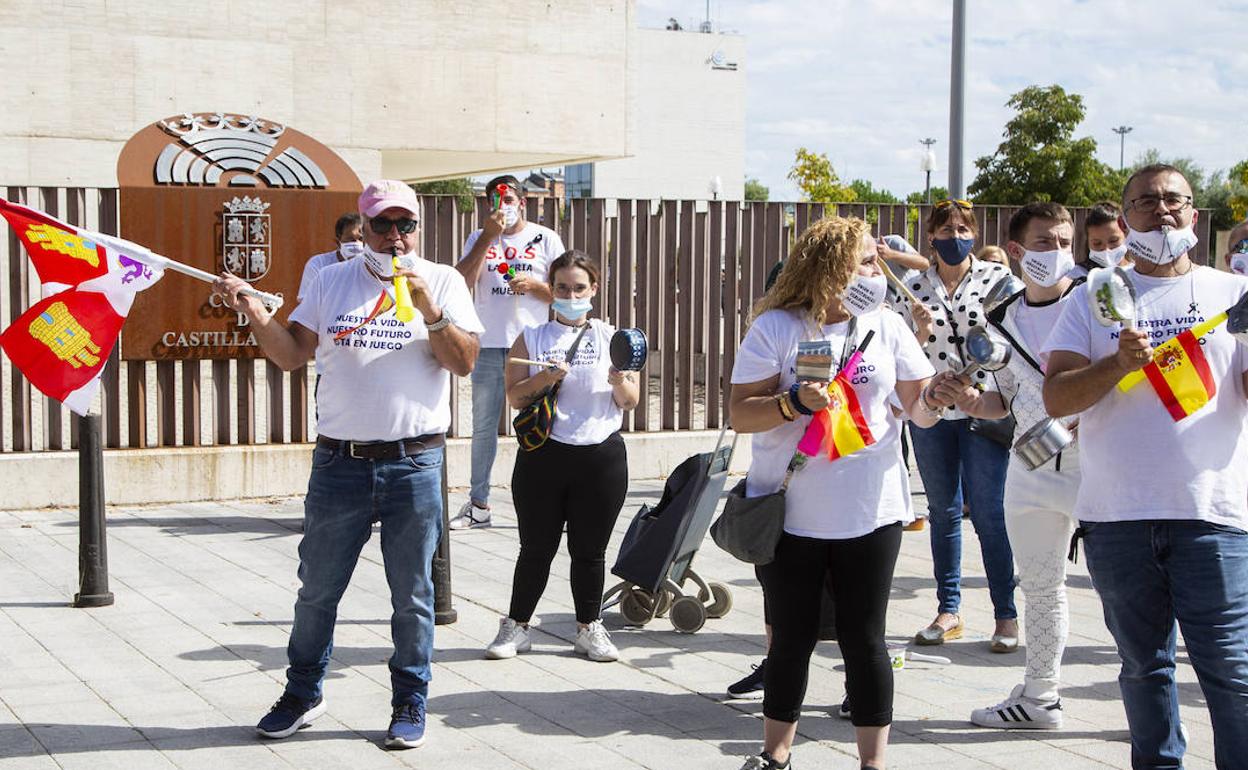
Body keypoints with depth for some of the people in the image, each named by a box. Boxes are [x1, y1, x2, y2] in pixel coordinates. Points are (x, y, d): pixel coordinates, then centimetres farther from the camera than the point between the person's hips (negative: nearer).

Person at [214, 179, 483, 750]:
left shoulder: (442, 282, 3)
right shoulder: (332, 281, 9)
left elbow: (464, 363, -5)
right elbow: (291, 354, 5)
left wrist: (429, 311, -18)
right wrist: (251, 310, -9)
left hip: (414, 464, -2)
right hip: (340, 462, 2)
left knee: (412, 593, 7)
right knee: (317, 588, 10)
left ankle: (410, 702, 20)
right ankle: (303, 693, 27)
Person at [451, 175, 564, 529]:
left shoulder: (546, 239, 6)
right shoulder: (479, 239, 9)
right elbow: (462, 281, -8)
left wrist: (532, 285, -12)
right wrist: (488, 235, -11)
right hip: (489, 345, 2)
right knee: (483, 426, 7)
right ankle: (478, 504, 16)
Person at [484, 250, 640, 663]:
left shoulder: (612, 338, 8)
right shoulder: (532, 338, 7)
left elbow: (631, 401, 6)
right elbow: (515, 396, 0)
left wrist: (619, 383, -16)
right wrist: (545, 378, -17)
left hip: (602, 457, 1)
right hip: (543, 456, 0)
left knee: (590, 550, 8)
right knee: (537, 547, 5)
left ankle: (590, 628, 21)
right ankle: (517, 626, 18)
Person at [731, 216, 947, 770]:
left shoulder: (887, 328, 4)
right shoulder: (776, 328, -5)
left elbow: (919, 410, 5)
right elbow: (739, 414, -8)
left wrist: (932, 400, -17)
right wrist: (796, 401, -24)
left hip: (869, 512, 1)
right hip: (789, 513, -1)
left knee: (863, 640, 5)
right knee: (791, 638, 10)